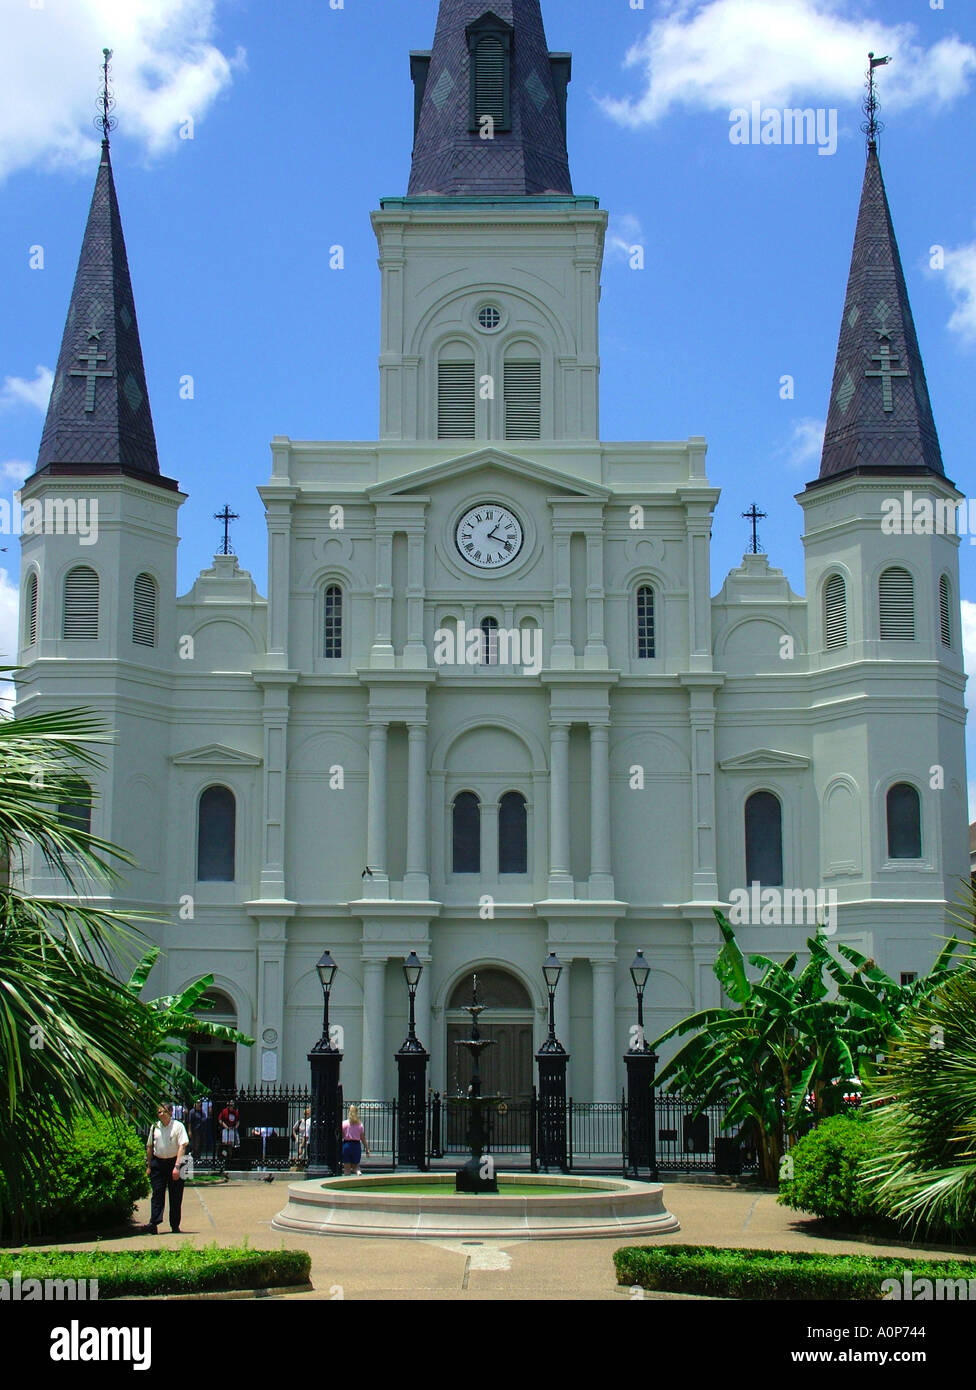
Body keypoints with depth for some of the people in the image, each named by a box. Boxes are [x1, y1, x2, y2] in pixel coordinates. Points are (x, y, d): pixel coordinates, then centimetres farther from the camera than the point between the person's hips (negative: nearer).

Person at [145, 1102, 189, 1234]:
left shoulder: (178, 1126, -5)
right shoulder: (155, 1127, 7)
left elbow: (182, 1146, -11)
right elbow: (149, 1147, 16)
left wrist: (177, 1166, -19)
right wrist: (148, 1166, 12)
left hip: (173, 1162, -3)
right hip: (157, 1163, 3)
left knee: (175, 1196, 2)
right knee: (157, 1194, -5)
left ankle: (175, 1226, 9)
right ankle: (154, 1224, -12)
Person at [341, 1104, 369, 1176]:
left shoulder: (344, 1123, -3)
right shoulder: (360, 1125, 1)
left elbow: (341, 1136, -4)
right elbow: (363, 1138, 3)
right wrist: (367, 1150, 9)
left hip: (346, 1145, -2)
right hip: (357, 1145, 2)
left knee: (347, 1168, 5)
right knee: (356, 1165, 15)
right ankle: (359, 1172, -15)